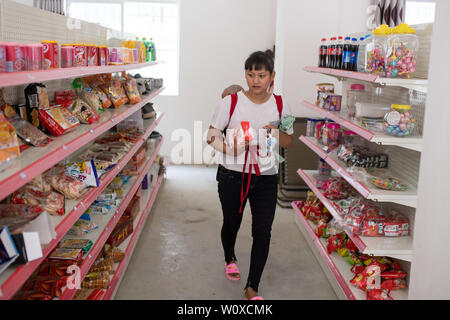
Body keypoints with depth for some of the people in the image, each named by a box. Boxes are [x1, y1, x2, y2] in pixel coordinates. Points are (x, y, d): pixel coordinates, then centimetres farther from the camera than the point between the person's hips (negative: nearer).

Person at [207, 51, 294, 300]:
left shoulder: (280, 105, 0)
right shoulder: (231, 102, -6)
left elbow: (289, 141, 11)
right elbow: (212, 135, -2)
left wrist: (277, 134, -12)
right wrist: (230, 148, -22)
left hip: (266, 178, 1)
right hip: (233, 176, -1)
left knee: (263, 232, -2)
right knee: (231, 223, 17)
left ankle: (252, 289, 13)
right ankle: (230, 259, 52)